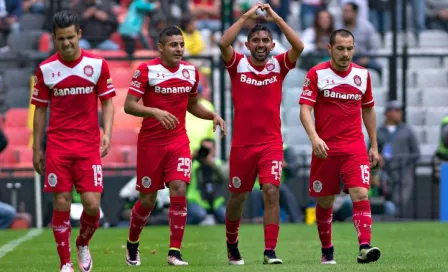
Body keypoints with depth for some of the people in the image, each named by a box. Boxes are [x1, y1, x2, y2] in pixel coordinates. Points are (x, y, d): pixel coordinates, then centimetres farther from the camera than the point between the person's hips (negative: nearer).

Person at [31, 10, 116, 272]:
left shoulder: (98, 64, -1)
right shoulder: (45, 69, 1)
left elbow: (107, 102, 6)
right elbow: (40, 110, 8)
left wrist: (107, 134, -9)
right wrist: (37, 149, 6)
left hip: (89, 146, 0)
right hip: (57, 146, 0)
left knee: (92, 203, -7)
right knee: (61, 203, -3)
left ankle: (83, 244, 23)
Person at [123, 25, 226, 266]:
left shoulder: (191, 71, 6)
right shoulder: (146, 70, -9)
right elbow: (129, 105, -14)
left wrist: (213, 116, 3)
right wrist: (155, 112, -29)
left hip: (178, 141, 3)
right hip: (151, 142, -3)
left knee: (179, 190, -15)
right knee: (147, 200, 4)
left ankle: (174, 252, -11)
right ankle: (132, 244, 31)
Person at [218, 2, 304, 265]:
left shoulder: (279, 66, 2)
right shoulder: (238, 64, 0)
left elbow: (299, 47, -14)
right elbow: (223, 43, -19)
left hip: (271, 143, 0)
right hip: (242, 143, 0)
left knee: (271, 192, -15)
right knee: (238, 196, 11)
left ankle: (270, 251, -14)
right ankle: (232, 244, 34)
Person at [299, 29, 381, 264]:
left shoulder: (362, 74, 7)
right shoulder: (317, 74, -4)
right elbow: (305, 109, -11)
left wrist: (374, 145, 17)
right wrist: (314, 137, -27)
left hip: (355, 147, 1)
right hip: (325, 148, -1)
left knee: (361, 193, -17)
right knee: (324, 201, 8)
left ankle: (365, 246, -26)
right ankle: (327, 250, 25)